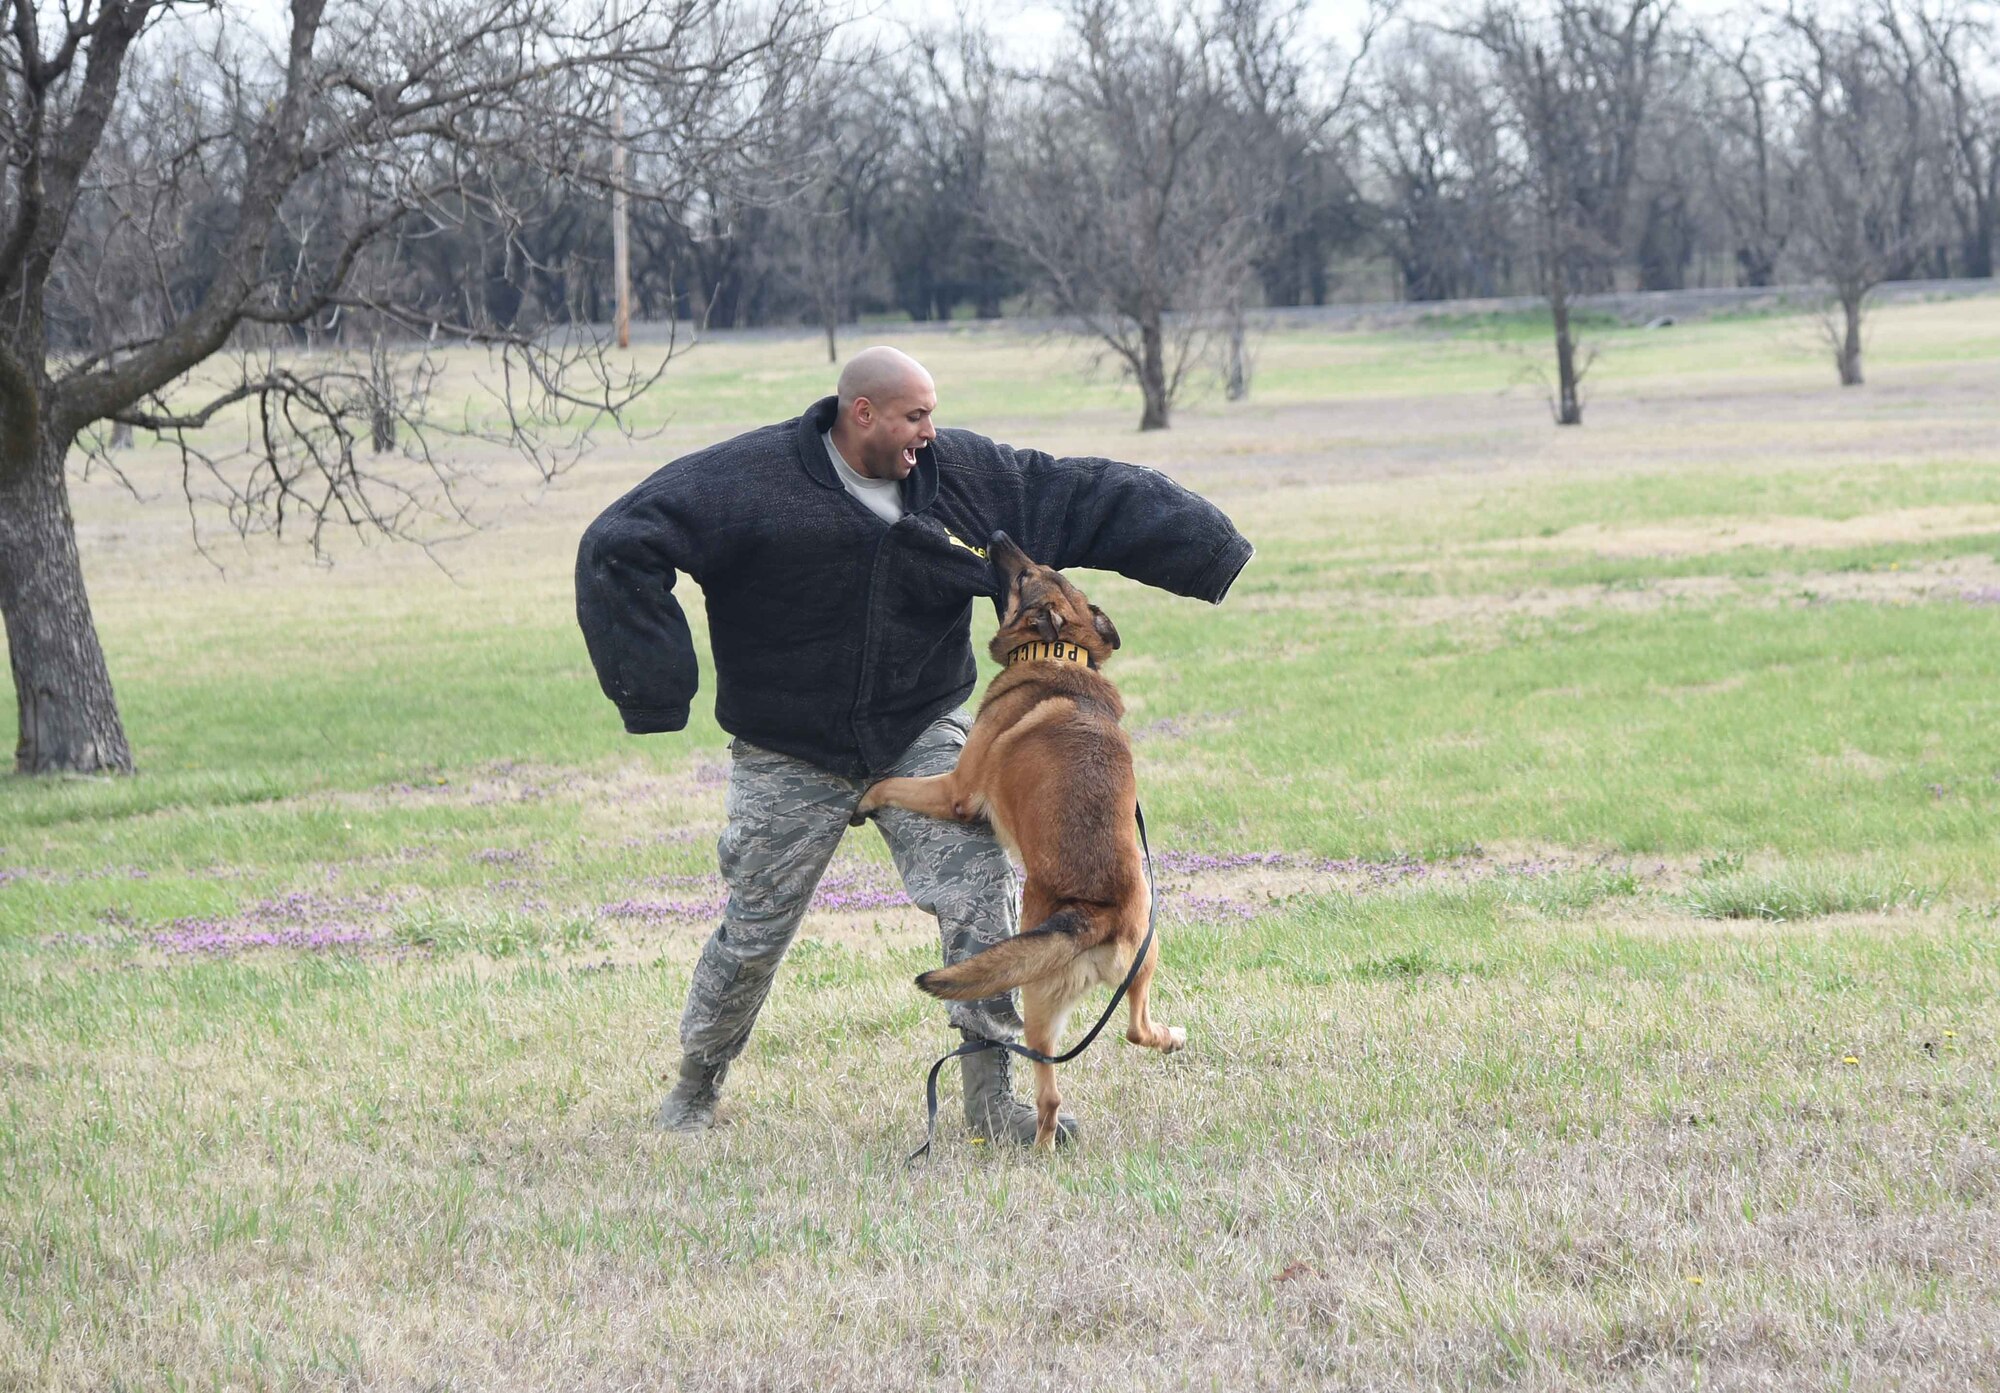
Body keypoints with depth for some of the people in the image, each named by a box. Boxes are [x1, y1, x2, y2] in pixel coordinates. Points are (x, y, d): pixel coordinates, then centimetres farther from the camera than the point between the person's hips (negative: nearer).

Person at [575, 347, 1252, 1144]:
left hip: (923, 734, 3)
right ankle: (695, 1087, 30)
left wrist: (1215, 557, -1)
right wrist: (657, 689, -23)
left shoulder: (964, 475, -4)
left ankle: (991, 1099, -9)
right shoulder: (751, 482, -17)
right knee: (754, 933, 5)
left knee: (980, 894, -15)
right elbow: (619, 551, -19)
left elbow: (1096, 499, 1)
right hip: (790, 757, -3)